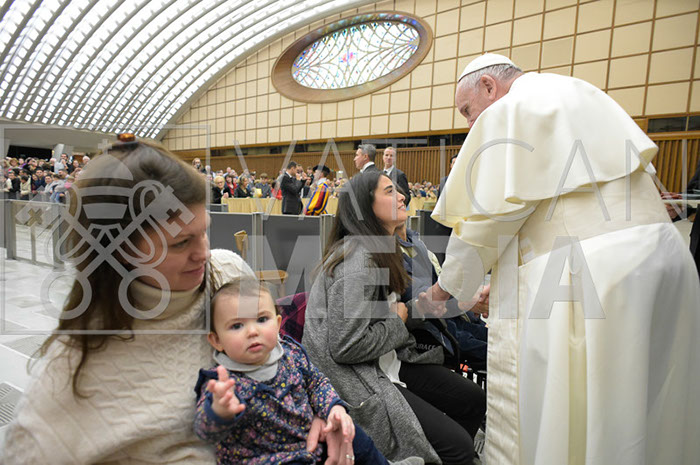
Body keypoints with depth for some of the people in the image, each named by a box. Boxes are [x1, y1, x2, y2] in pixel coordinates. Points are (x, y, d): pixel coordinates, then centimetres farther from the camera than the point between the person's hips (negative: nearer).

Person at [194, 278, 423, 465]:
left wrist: (335, 408, -11)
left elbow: (316, 382, 7)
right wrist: (220, 411, -62)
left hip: (315, 440, 5)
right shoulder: (224, 383, -23)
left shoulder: (291, 353, -8)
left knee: (355, 438, 10)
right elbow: (205, 428, -38)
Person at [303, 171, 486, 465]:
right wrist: (398, 322, -13)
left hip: (386, 361, 10)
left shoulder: (382, 250, 8)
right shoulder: (357, 261, -24)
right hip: (354, 378, -10)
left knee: (474, 400, 8)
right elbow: (346, 346, -27)